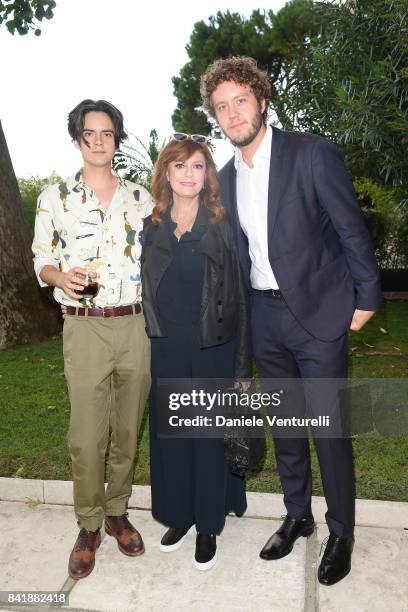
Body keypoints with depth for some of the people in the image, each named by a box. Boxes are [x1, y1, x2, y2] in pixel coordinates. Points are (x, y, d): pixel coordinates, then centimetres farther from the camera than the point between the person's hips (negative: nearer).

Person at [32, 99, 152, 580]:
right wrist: (62, 277, -15)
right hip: (84, 328, -2)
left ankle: (117, 511, 30)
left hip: (136, 326, 2)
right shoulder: (54, 198, 5)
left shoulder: (140, 198, 10)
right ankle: (88, 525, 22)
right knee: (86, 434, 1)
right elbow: (41, 260, 7)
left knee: (129, 428, 10)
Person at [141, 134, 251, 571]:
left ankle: (208, 525, 29)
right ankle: (179, 514, 36)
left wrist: (242, 366, -8)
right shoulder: (151, 227, 5)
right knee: (170, 434, 14)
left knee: (210, 435, 9)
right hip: (166, 349, 3)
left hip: (213, 349, -3)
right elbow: (144, 291, 9)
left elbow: (238, 299, -5)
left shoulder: (222, 227, -4)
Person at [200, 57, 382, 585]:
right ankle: (297, 516, 36)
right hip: (265, 318, 6)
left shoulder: (311, 154, -9)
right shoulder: (226, 178, 8)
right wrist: (242, 316, 12)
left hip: (318, 313, -5)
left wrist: (366, 298, -5)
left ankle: (341, 533, 26)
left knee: (328, 428, 3)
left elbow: (351, 229, -6)